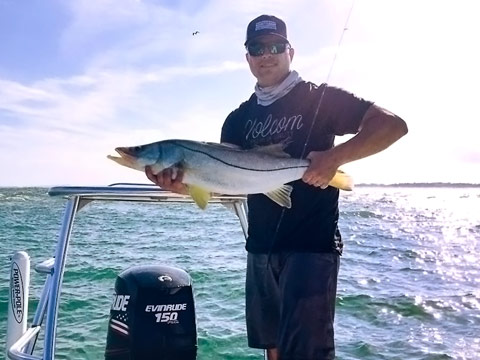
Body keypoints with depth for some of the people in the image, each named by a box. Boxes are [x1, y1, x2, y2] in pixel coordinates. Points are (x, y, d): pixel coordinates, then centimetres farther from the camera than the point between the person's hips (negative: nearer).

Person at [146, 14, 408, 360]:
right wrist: (182, 185, -17)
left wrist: (335, 156, -24)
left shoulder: (320, 98, -3)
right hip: (261, 247, 6)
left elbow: (394, 125, -11)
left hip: (312, 244, -6)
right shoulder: (238, 119, 12)